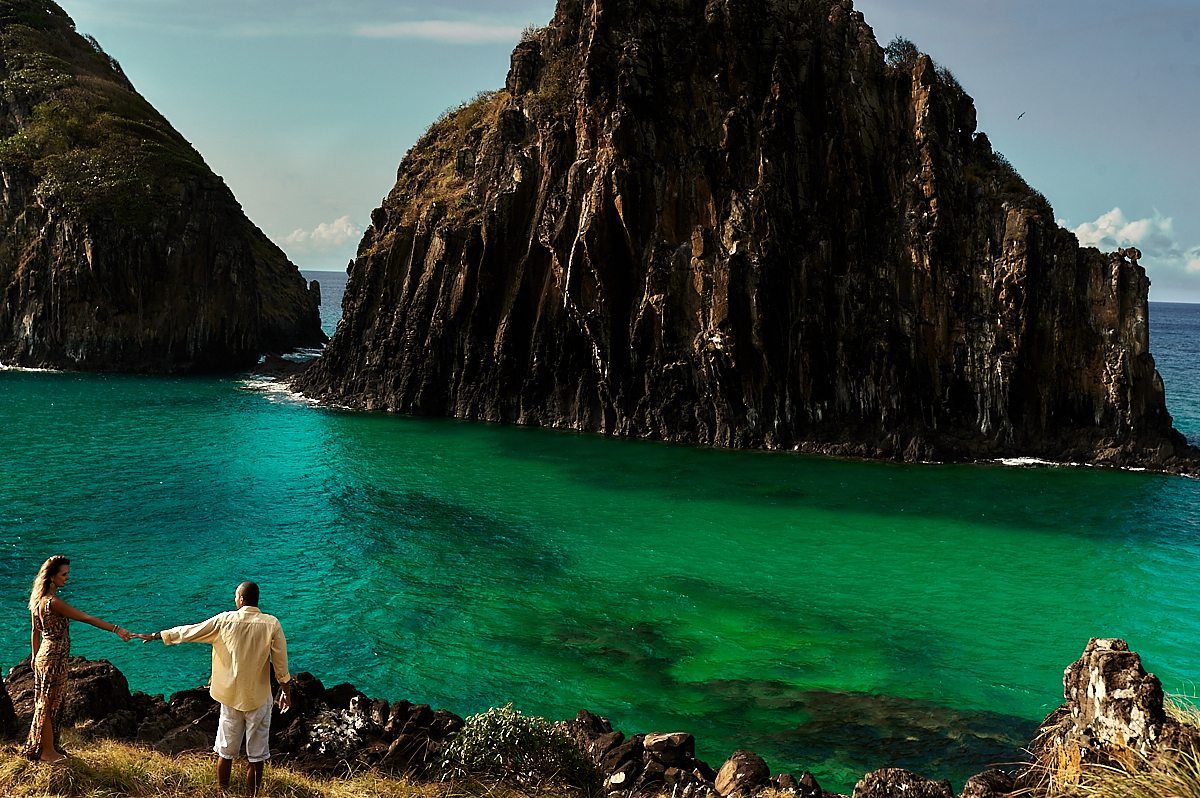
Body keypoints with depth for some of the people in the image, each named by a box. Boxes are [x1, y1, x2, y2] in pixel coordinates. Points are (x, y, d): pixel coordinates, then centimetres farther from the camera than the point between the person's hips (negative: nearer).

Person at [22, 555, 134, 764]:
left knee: (46, 705, 18)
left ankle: (47, 748, 29)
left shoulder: (38, 598, 5)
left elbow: (35, 631, 14)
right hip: (54, 659, -9)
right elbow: (86, 618, -26)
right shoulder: (53, 602, -24)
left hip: (45, 655, 9)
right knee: (49, 705, 4)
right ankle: (47, 752, 16)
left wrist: (35, 657, 24)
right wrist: (116, 629, -27)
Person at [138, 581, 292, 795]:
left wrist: (155, 636, 14)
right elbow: (281, 663, -5)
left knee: (226, 752, 15)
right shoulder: (271, 624, -9)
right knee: (256, 756, 7)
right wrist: (286, 690, 7)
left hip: (231, 697, 1)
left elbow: (189, 632, 2)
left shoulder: (224, 621, -7)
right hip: (258, 698, -1)